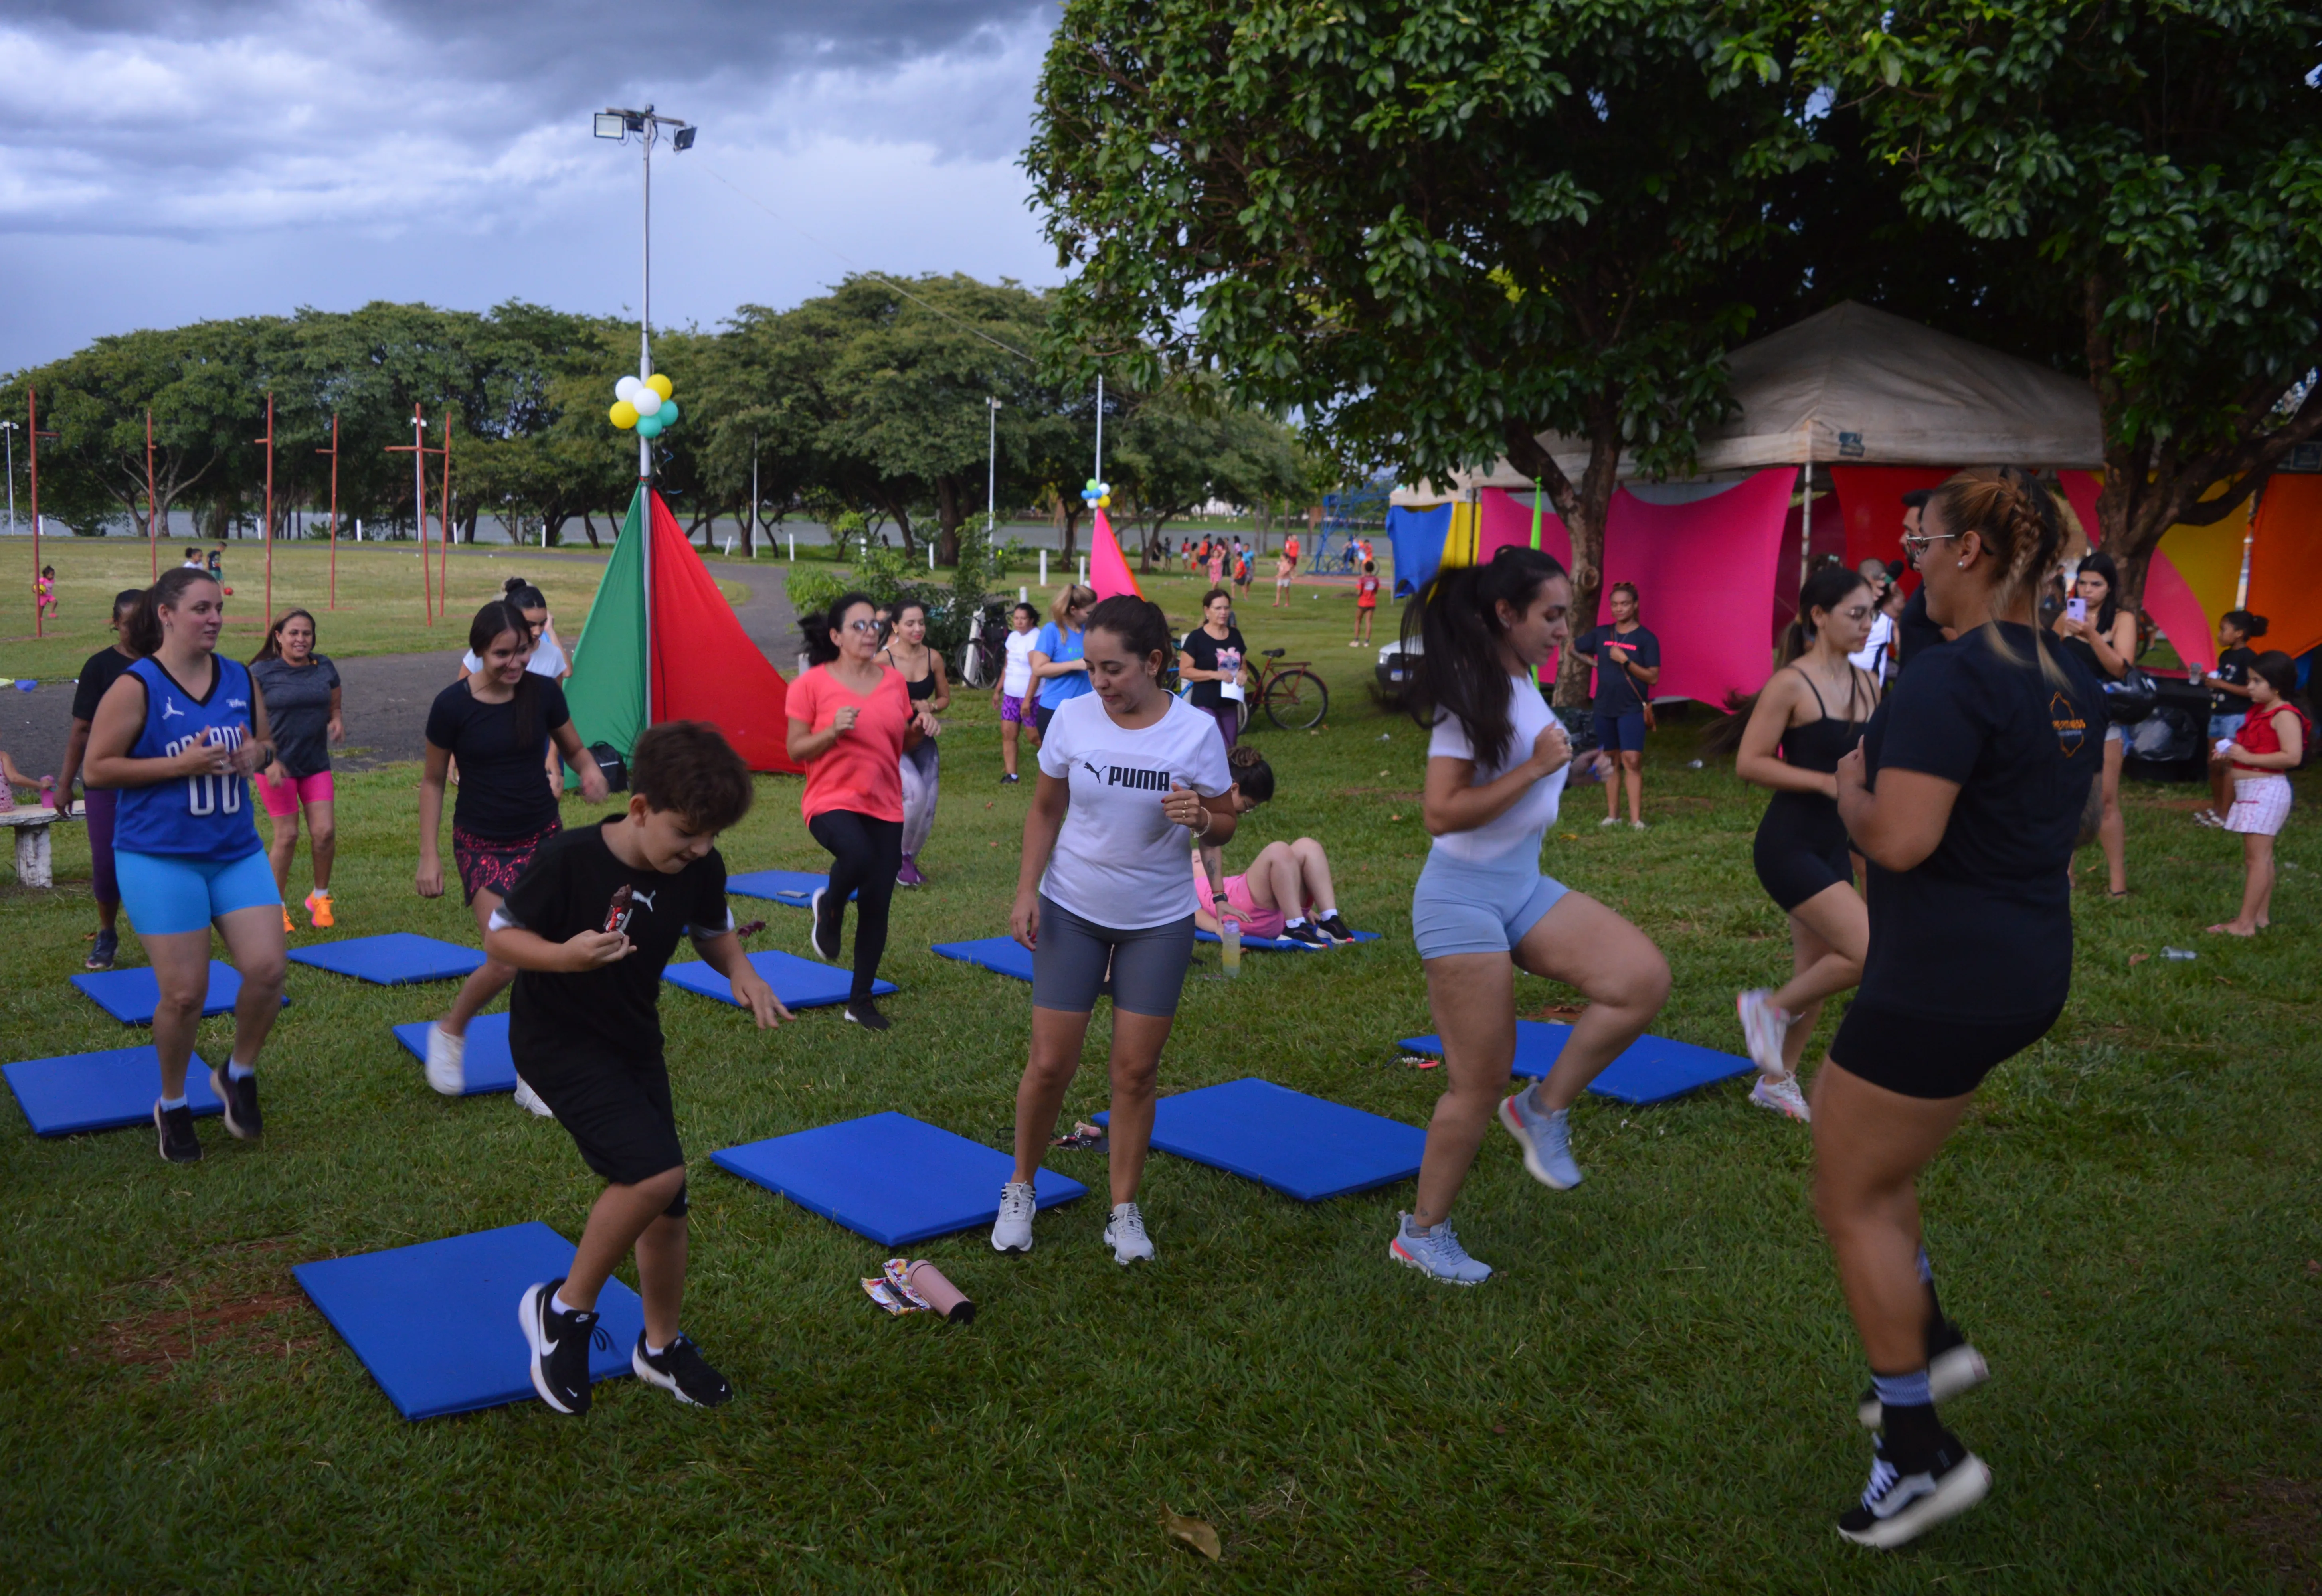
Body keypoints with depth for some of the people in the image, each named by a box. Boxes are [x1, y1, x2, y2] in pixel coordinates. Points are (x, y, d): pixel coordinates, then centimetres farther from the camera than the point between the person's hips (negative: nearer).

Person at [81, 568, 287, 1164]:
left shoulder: (240, 680, 6)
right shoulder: (135, 688, -9)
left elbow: (266, 744, 18)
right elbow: (96, 769, -9)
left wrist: (255, 754, -6)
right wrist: (179, 764, -19)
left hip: (237, 852, 5)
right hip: (160, 858, -4)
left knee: (267, 969, -6)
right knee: (185, 993, -2)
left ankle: (240, 1075, 21)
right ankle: (172, 1106, 22)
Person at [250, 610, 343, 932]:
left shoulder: (324, 668, 6)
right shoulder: (262, 672, -7)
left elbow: (334, 707, 17)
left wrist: (337, 721, -8)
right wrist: (269, 761, -18)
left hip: (316, 765, 4)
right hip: (278, 765, -4)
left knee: (325, 832, -3)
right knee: (287, 836, -2)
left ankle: (320, 898, 19)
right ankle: (277, 907, 15)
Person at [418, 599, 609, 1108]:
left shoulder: (544, 693, -5)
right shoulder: (453, 705, -11)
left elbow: (574, 750, 10)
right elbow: (432, 781, -1)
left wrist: (591, 771, -14)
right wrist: (429, 856, -4)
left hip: (543, 837, 3)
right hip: (482, 845, -3)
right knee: (507, 960, -15)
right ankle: (450, 1032, 16)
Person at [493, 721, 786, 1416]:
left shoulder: (700, 870, -11)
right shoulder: (569, 860, -25)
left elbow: (714, 932, 8)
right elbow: (499, 937, -15)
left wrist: (741, 972, -13)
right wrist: (564, 955, -34)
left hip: (634, 1042, 6)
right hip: (557, 1040, -6)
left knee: (665, 1206, 10)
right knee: (654, 1171, -24)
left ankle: (662, 1347, 34)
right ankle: (565, 1310, 0)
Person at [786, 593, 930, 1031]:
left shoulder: (894, 680, 7)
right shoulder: (812, 684, -6)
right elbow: (796, 751, -4)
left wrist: (919, 727, -3)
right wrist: (832, 731, -21)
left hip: (885, 806, 5)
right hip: (832, 801, -5)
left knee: (877, 905, 5)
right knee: (858, 854, -36)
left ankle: (861, 1000, 22)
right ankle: (828, 908, 0)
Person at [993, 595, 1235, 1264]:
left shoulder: (1196, 730, -11)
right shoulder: (1073, 718, -9)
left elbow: (1225, 826, -3)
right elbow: (1045, 810, 3)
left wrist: (1201, 819, -26)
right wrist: (1027, 890, -6)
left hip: (1159, 921, 0)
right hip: (1072, 912, 1)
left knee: (1136, 1070, 5)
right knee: (1050, 1064, 2)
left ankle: (1125, 1213, 20)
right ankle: (1020, 1190, 25)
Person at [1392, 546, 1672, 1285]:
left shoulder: (1524, 687, 11)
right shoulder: (1472, 695, -16)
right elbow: (1440, 813, -23)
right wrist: (1537, 767, -21)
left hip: (1522, 889, 8)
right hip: (1464, 899, -8)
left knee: (1644, 976, -12)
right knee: (1482, 1083, -1)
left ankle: (1544, 1111, 4)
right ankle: (1423, 1232, 18)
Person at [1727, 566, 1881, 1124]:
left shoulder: (1868, 684, 8)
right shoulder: (1791, 685, -14)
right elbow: (1748, 763, -16)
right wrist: (1826, 781, -21)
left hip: (1834, 846, 8)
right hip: (1788, 844, -8)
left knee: (1816, 970, 13)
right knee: (1870, 952, -16)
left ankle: (1778, 1080, 28)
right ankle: (1771, 1008, 6)